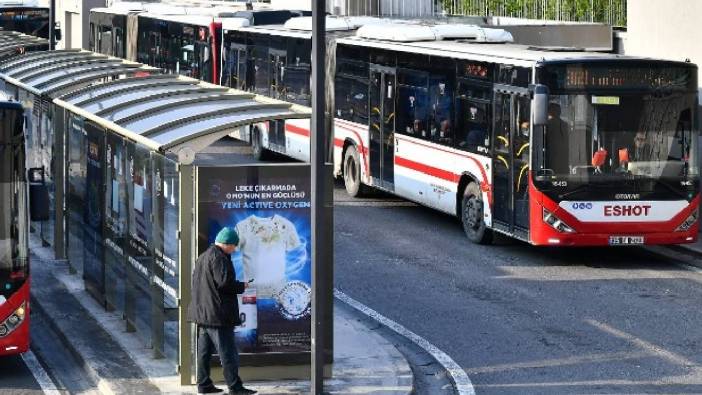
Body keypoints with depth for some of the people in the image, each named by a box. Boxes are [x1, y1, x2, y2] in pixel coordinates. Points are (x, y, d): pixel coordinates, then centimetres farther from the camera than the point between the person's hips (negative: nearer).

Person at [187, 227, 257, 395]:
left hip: (202, 311, 10)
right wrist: (242, 286, -6)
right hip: (218, 312, -10)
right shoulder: (219, 258, -15)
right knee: (227, 351, -7)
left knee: (204, 350, 13)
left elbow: (196, 281, 20)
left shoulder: (203, 257, 17)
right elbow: (224, 282, -22)